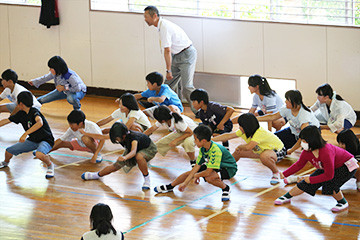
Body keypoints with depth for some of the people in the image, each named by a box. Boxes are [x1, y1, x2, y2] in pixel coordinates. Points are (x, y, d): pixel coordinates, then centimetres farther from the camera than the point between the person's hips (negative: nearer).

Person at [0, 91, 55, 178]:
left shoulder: (34, 112, -24)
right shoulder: (21, 114, 0)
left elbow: (40, 123, -45)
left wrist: (25, 134, -49)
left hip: (46, 140, -8)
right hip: (32, 140, 8)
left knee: (39, 154, -41)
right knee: (8, 151, 3)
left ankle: (50, 165, -10)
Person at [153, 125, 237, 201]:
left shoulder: (215, 150, -37)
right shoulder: (202, 149, -11)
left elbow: (208, 172, -36)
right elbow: (197, 166, -6)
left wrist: (196, 175, -15)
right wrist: (185, 183, -9)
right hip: (213, 166, 8)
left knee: (209, 177, -37)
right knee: (190, 172, 3)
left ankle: (226, 188, -11)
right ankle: (170, 186, 24)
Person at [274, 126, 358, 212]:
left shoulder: (326, 153, -40)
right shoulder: (306, 152, -16)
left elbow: (329, 175, -34)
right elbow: (299, 164, 3)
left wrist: (311, 180, -28)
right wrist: (284, 174, -8)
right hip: (328, 167, 8)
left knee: (330, 184, -31)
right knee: (306, 183, 0)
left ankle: (343, 203, -4)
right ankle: (287, 197, 21)